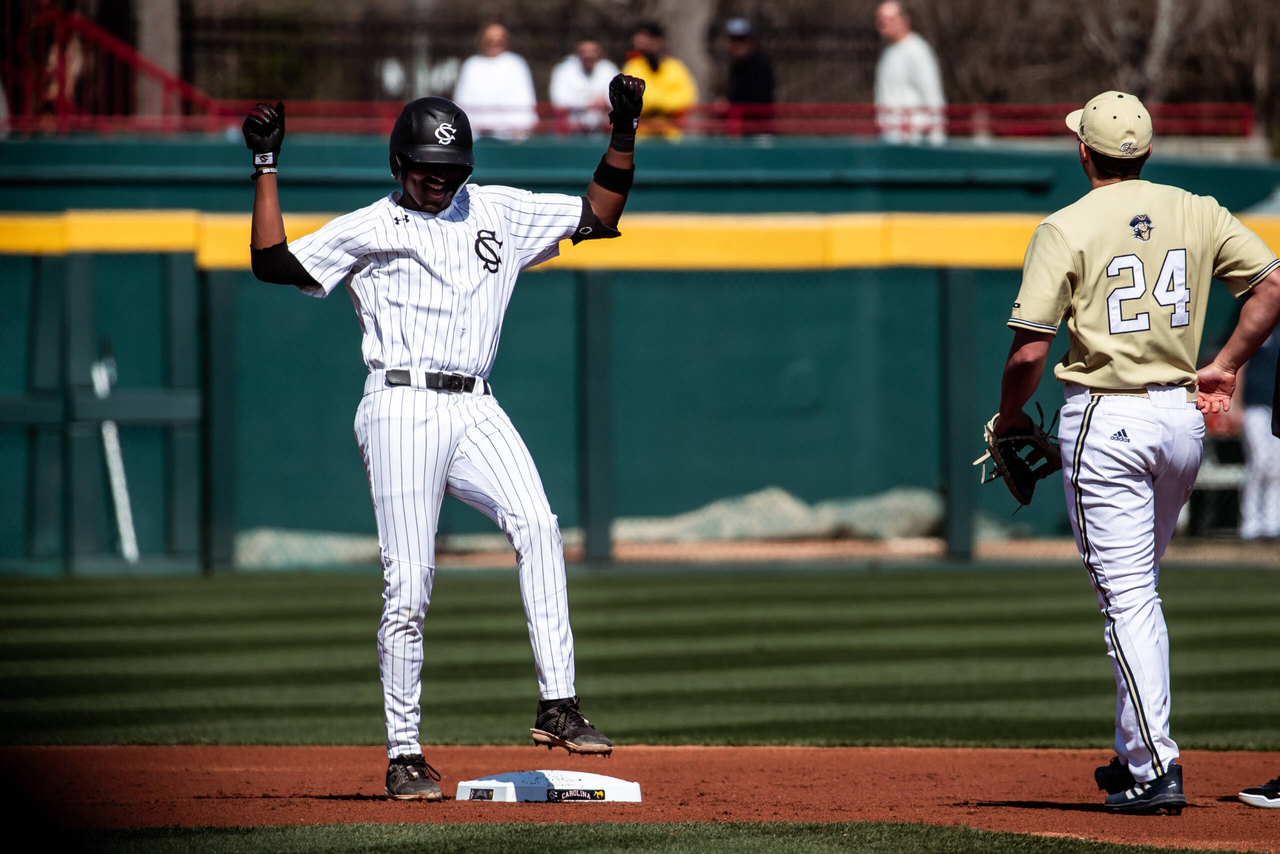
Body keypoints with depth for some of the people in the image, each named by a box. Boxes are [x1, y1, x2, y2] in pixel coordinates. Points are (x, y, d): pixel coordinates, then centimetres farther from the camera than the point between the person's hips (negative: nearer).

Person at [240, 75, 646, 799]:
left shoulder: (500, 213, 18)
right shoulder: (366, 230, 9)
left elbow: (599, 216, 20)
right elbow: (273, 262, -1)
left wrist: (624, 137, 10)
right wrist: (267, 165, -2)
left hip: (475, 411, 3)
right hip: (403, 408, -3)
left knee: (537, 524, -24)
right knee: (408, 587, -7)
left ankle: (558, 705, -26)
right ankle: (404, 755, 1)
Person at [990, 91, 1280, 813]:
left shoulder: (1066, 230, -8)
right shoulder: (1198, 214, 5)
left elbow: (1030, 350, -11)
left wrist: (1010, 418, 6)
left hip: (1105, 422, -5)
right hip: (1182, 414, 5)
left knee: (1127, 597, -5)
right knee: (1141, 588, 20)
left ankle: (1156, 767, -11)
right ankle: (1138, 754, 22)